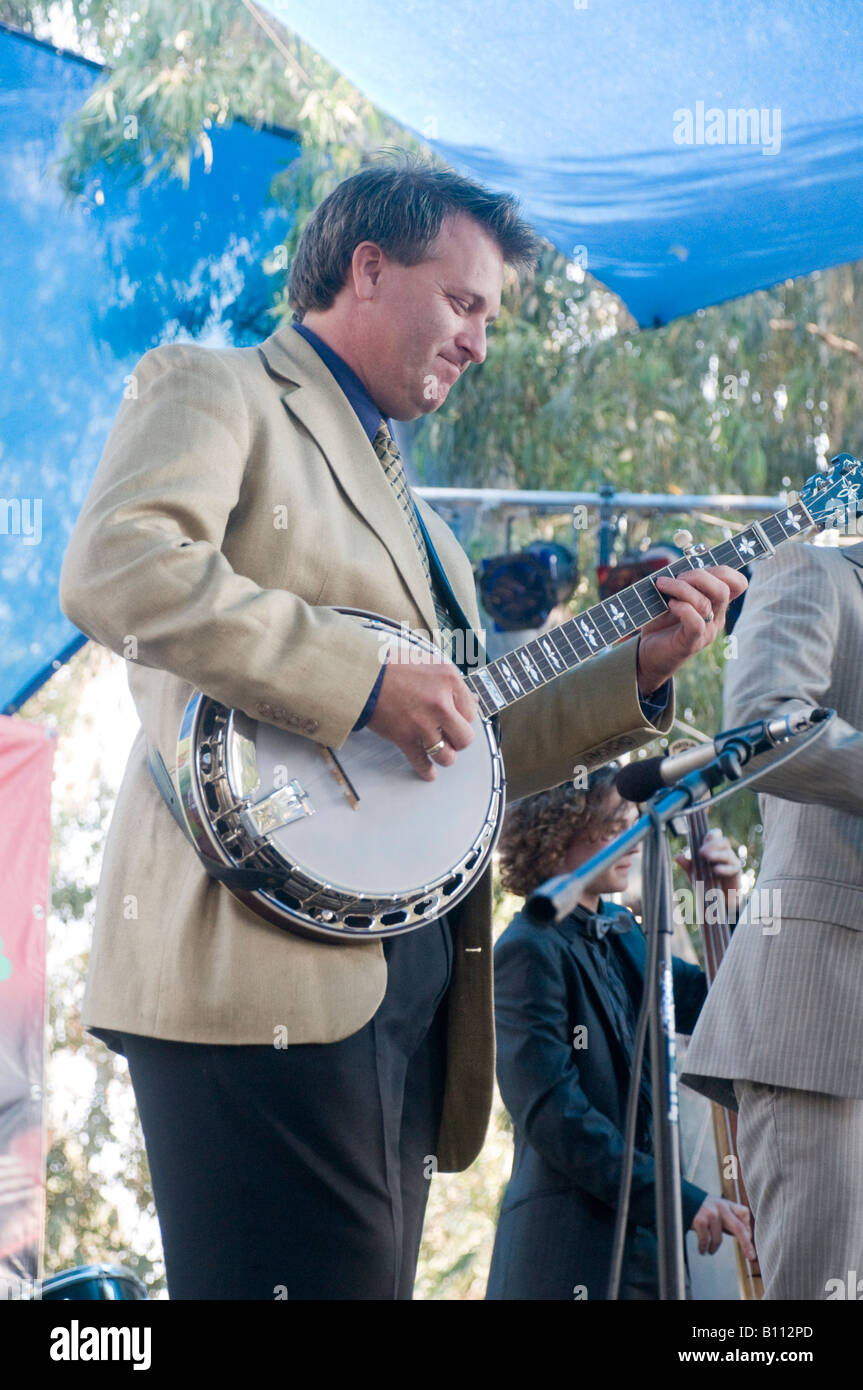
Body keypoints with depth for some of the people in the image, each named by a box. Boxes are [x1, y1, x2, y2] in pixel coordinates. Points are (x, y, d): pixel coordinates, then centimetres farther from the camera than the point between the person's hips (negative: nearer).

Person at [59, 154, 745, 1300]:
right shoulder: (215, 391, 4)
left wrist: (638, 670, 16)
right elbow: (114, 570, -17)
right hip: (270, 965, -9)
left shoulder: (404, 502, 30)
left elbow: (472, 750, 28)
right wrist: (368, 684, -17)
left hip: (406, 977, 9)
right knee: (327, 1276, -17)